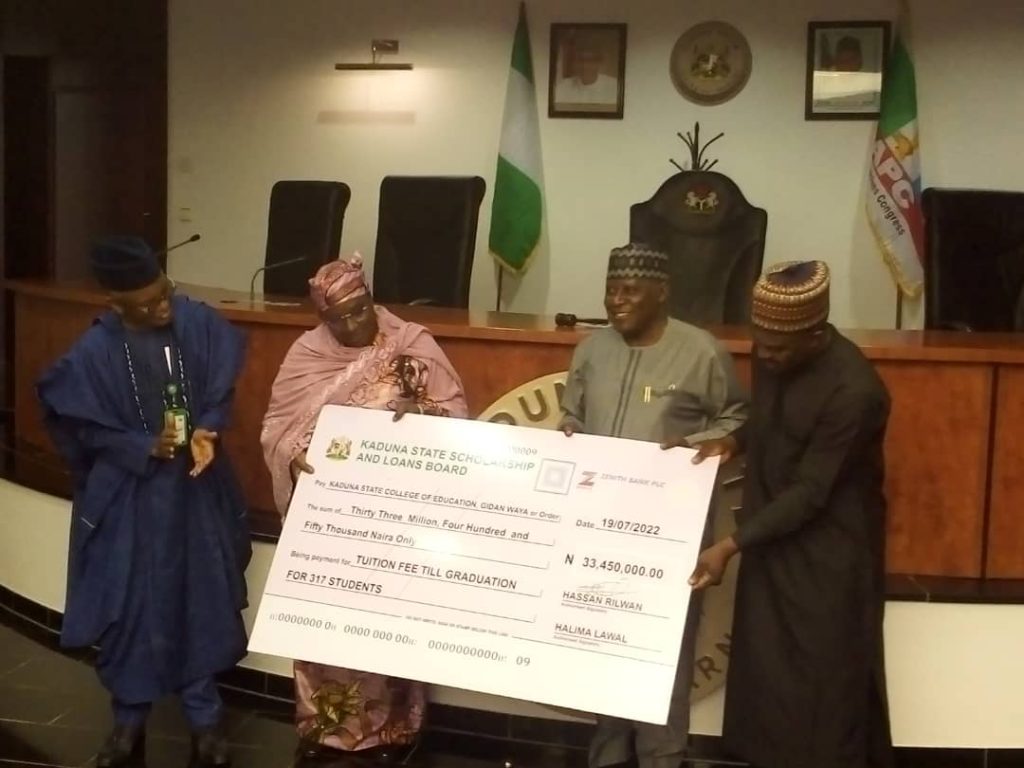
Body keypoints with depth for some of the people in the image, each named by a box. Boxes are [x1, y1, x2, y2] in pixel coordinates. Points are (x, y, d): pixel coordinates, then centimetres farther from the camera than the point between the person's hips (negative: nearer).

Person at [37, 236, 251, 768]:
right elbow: (89, 430, -7)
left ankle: (204, 717, 25)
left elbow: (221, 390, 0)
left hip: (196, 488, 2)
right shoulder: (93, 353, -14)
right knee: (131, 602, 8)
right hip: (128, 495, -2)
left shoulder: (199, 324, -9)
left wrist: (205, 432, -18)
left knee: (200, 598, 10)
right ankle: (130, 717, 27)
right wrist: (147, 447, -20)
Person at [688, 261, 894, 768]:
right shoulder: (771, 354, -4)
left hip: (827, 557, -7)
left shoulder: (853, 391, -27)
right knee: (764, 672, 15)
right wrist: (734, 441, -5)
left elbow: (810, 492, -23)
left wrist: (729, 546, -24)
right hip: (772, 537, 7)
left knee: (822, 684, 4)